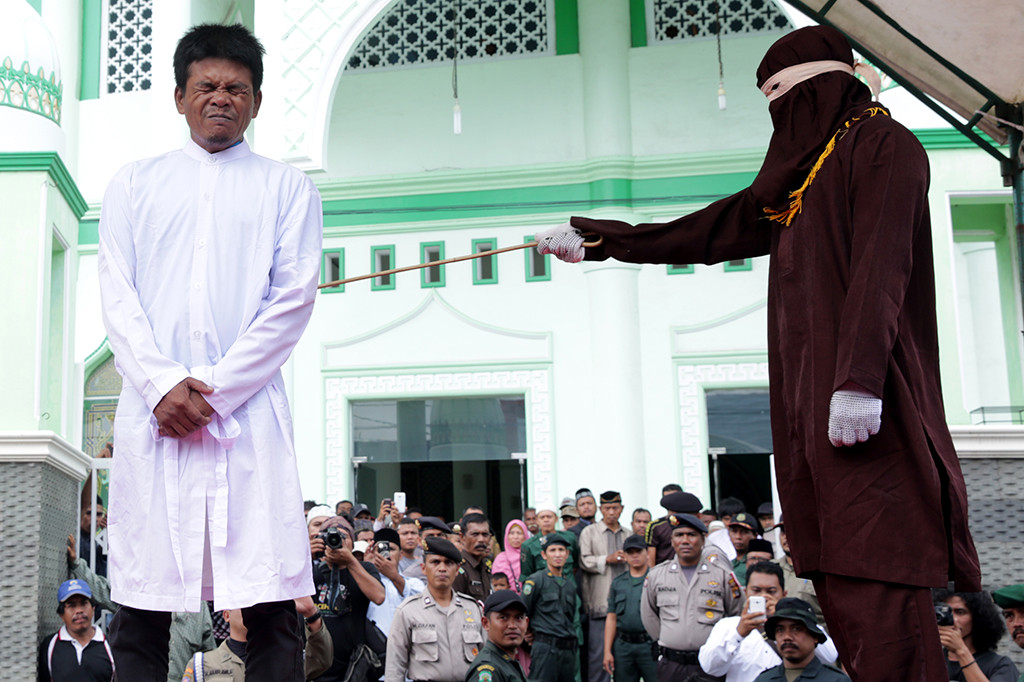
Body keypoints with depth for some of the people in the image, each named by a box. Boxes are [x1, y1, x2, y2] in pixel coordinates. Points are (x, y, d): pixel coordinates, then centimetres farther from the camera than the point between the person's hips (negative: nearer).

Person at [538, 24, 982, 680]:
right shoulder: (802, 172, 25)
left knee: (877, 568, -14)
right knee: (837, 571, 2)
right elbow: (705, 232, 26)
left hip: (862, 387, -8)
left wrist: (859, 380, -24)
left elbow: (881, 264, -14)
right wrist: (597, 238, 26)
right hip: (809, 390, 8)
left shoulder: (885, 145, -1)